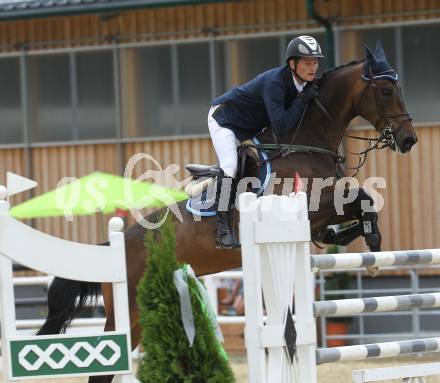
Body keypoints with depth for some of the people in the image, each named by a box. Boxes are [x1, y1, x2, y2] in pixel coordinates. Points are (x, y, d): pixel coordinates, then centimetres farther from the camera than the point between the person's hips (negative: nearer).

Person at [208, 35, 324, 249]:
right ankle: (222, 230, -22)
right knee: (230, 167, -24)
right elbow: (281, 129, -42)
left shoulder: (306, 83, -11)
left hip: (251, 127, 9)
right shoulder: (275, 83, -36)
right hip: (224, 117, -9)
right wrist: (302, 99, -37)